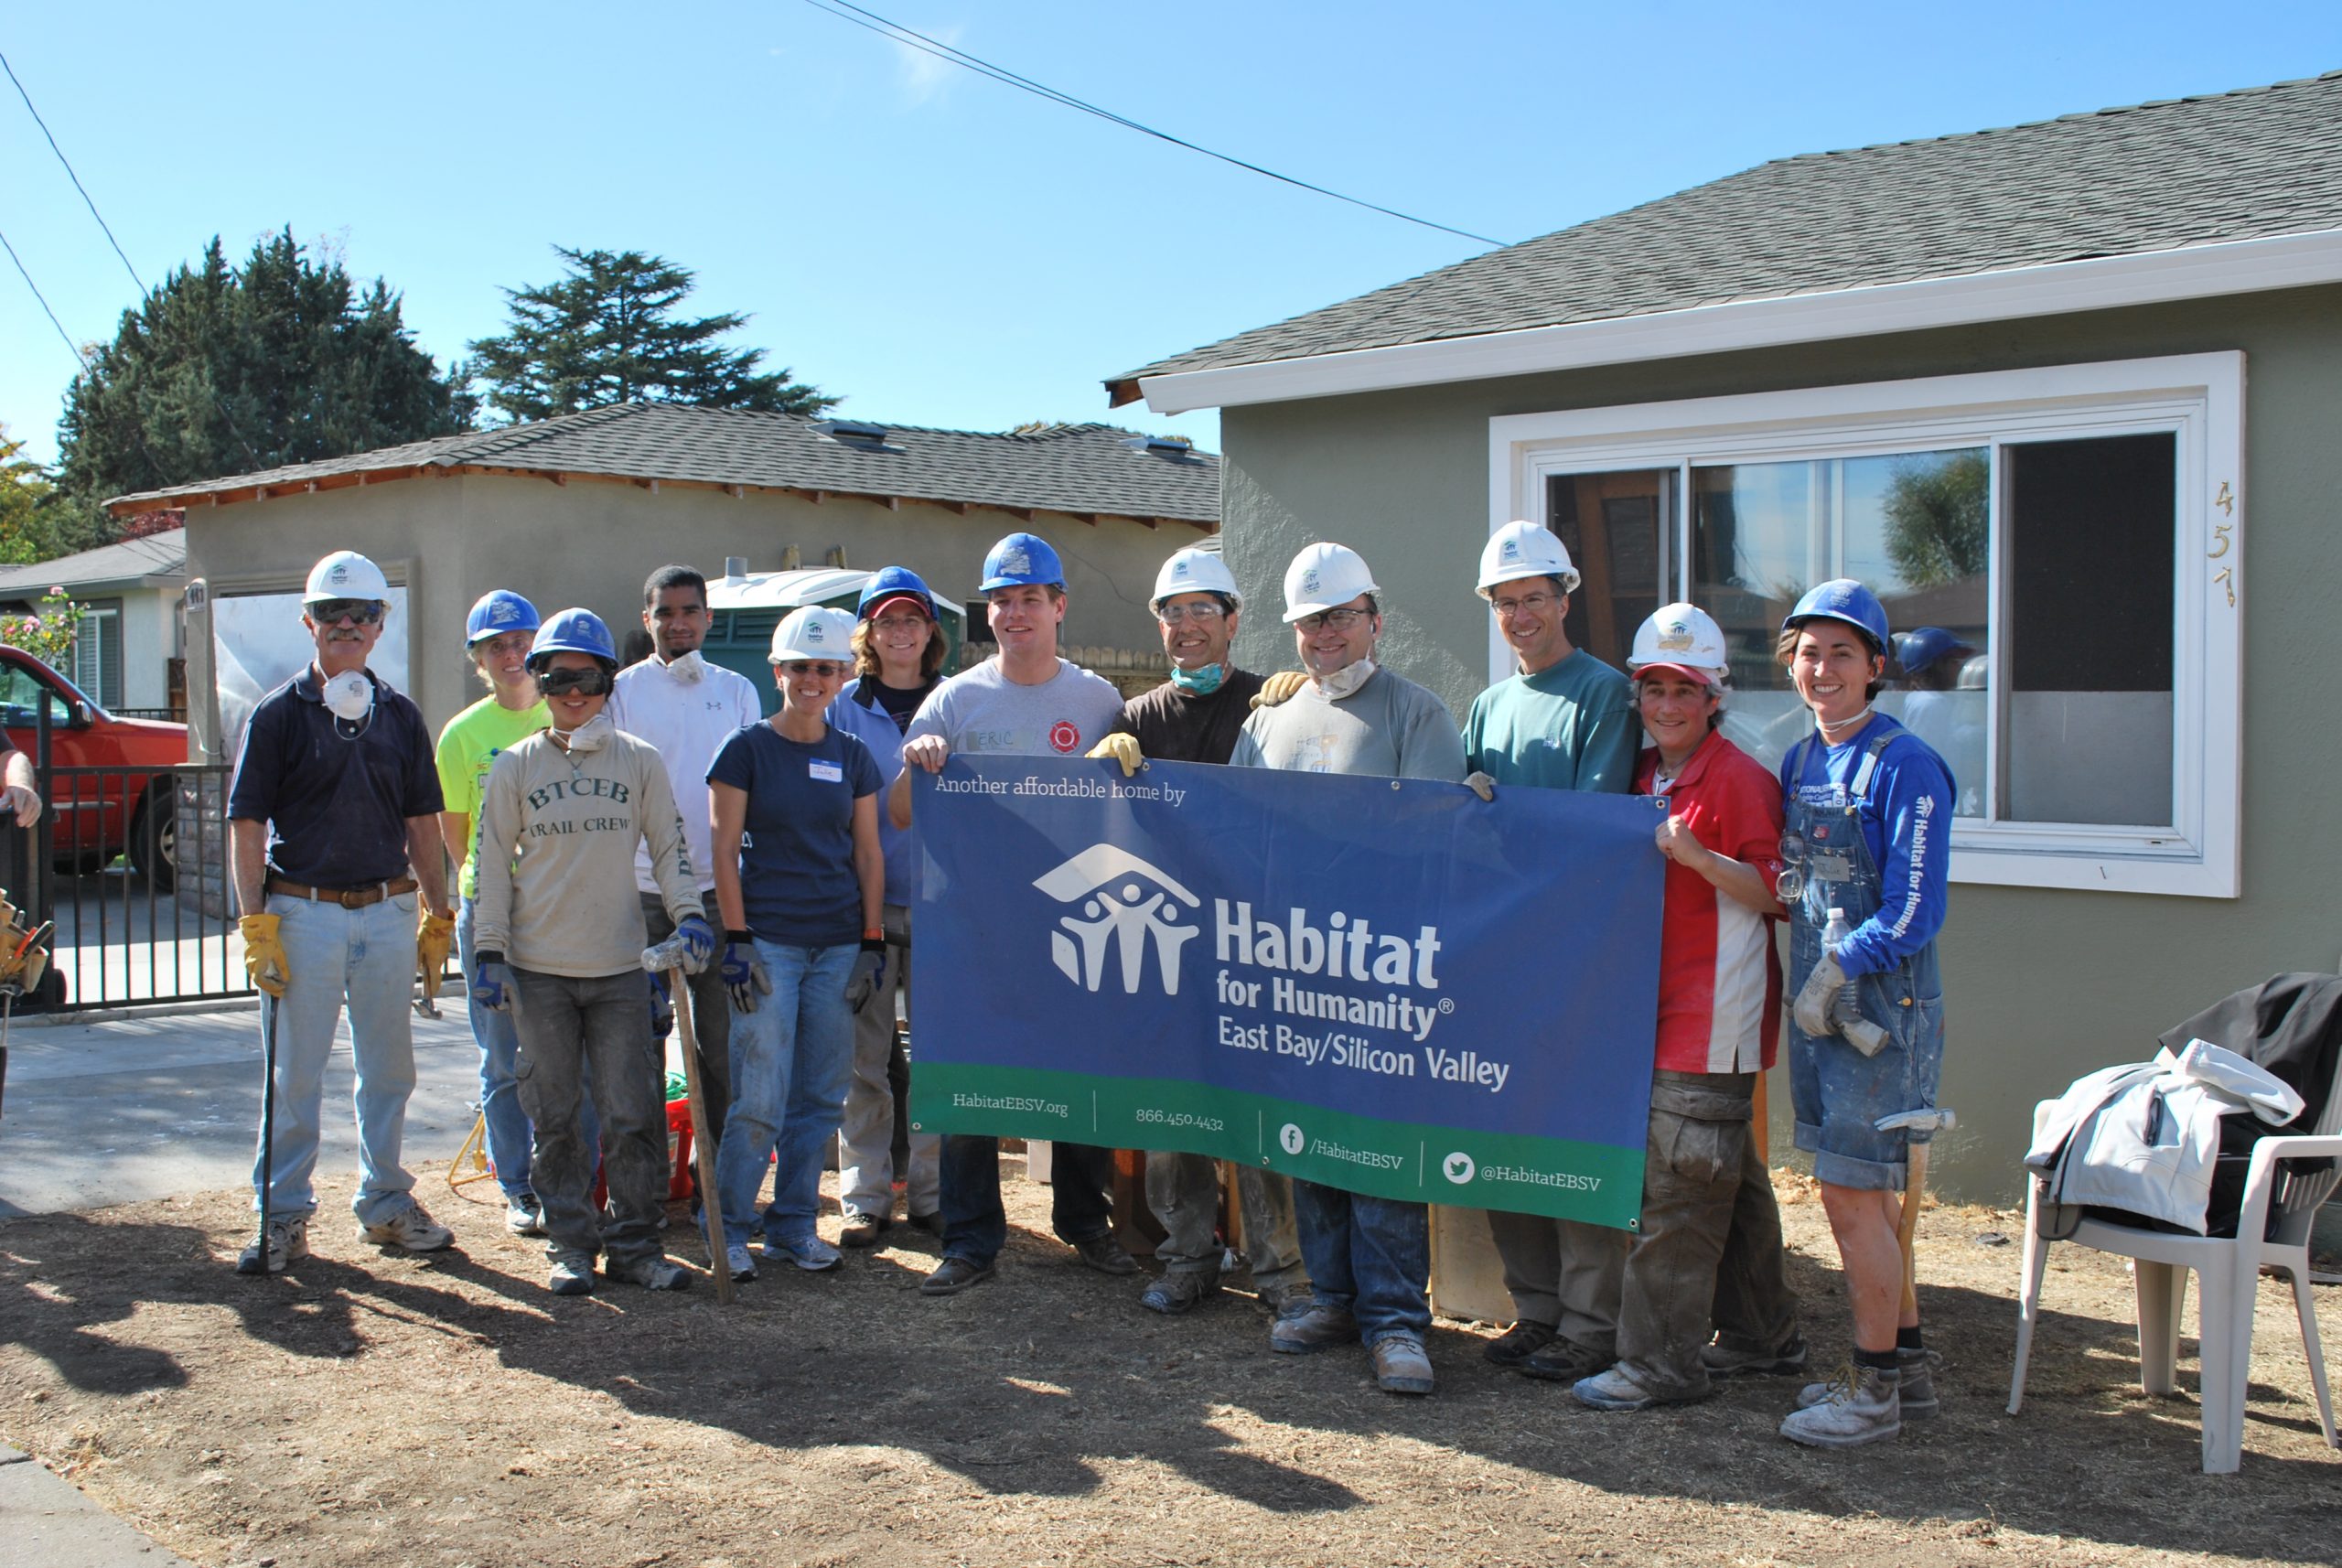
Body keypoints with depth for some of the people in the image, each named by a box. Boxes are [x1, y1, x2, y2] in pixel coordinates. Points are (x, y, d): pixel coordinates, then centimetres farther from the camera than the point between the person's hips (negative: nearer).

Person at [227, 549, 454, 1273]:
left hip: (388, 912, 4)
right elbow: (248, 826, -4)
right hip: (304, 913, -3)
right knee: (296, 1074, 3)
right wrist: (256, 924, -11)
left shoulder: (400, 716, 10)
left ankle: (385, 1202, 24)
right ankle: (284, 1214, 14)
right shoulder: (279, 714, -1)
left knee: (389, 1070, 11)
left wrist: (438, 915, 9)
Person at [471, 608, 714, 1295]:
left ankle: (634, 1243, 12)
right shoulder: (515, 766, 4)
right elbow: (492, 863, 5)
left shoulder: (639, 762, 5)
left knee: (632, 1114, 0)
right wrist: (490, 951, 0)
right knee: (555, 1115, 6)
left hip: (621, 967, 0)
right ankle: (570, 1245, 17)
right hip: (539, 969, 0)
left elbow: (669, 845, 8)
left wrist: (688, 911, -7)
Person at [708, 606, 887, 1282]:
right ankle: (729, 1229, 9)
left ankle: (793, 1225, 20)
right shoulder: (746, 749, -1)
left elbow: (868, 852, 12)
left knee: (821, 1096, 8)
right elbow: (725, 850, -2)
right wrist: (736, 939, -9)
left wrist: (872, 944, 6)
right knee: (761, 1100, -6)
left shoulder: (853, 757, 10)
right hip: (769, 941, -4)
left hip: (840, 945, 4)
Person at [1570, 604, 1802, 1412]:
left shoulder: (1739, 779, -10)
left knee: (1677, 1189, -6)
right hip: (1663, 1008, 9)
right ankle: (1767, 1329, 30)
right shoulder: (1644, 777, 15)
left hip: (1713, 1017, -9)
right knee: (1730, 1178, 18)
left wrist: (1697, 857, -25)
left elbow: (1774, 893, -13)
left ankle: (1660, 1363, 1)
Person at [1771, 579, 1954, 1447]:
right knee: (1858, 1197, 14)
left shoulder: (1903, 765, -12)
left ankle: (1875, 1390, 10)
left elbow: (1914, 911, -15)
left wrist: (1837, 971, -14)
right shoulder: (1800, 763, 11)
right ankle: (1905, 1364, 28)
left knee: (1853, 1197, -3)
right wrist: (1808, 984, 5)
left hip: (1883, 1007, -7)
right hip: (1818, 1006, 8)